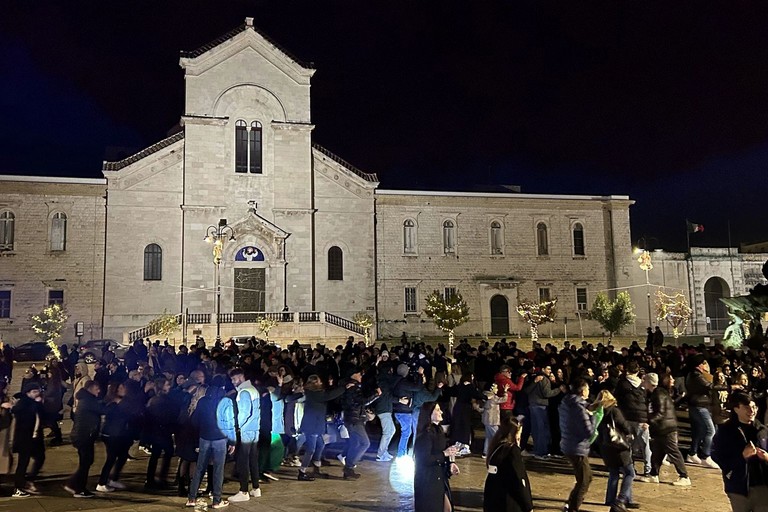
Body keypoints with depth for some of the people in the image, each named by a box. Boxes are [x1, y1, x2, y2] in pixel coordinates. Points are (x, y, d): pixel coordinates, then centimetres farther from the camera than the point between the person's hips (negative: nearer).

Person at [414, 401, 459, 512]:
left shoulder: (438, 430, 8)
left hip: (439, 478, 9)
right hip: (427, 480, -9)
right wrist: (444, 454, -18)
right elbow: (425, 460, -24)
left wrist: (450, 463, -2)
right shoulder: (425, 434, -21)